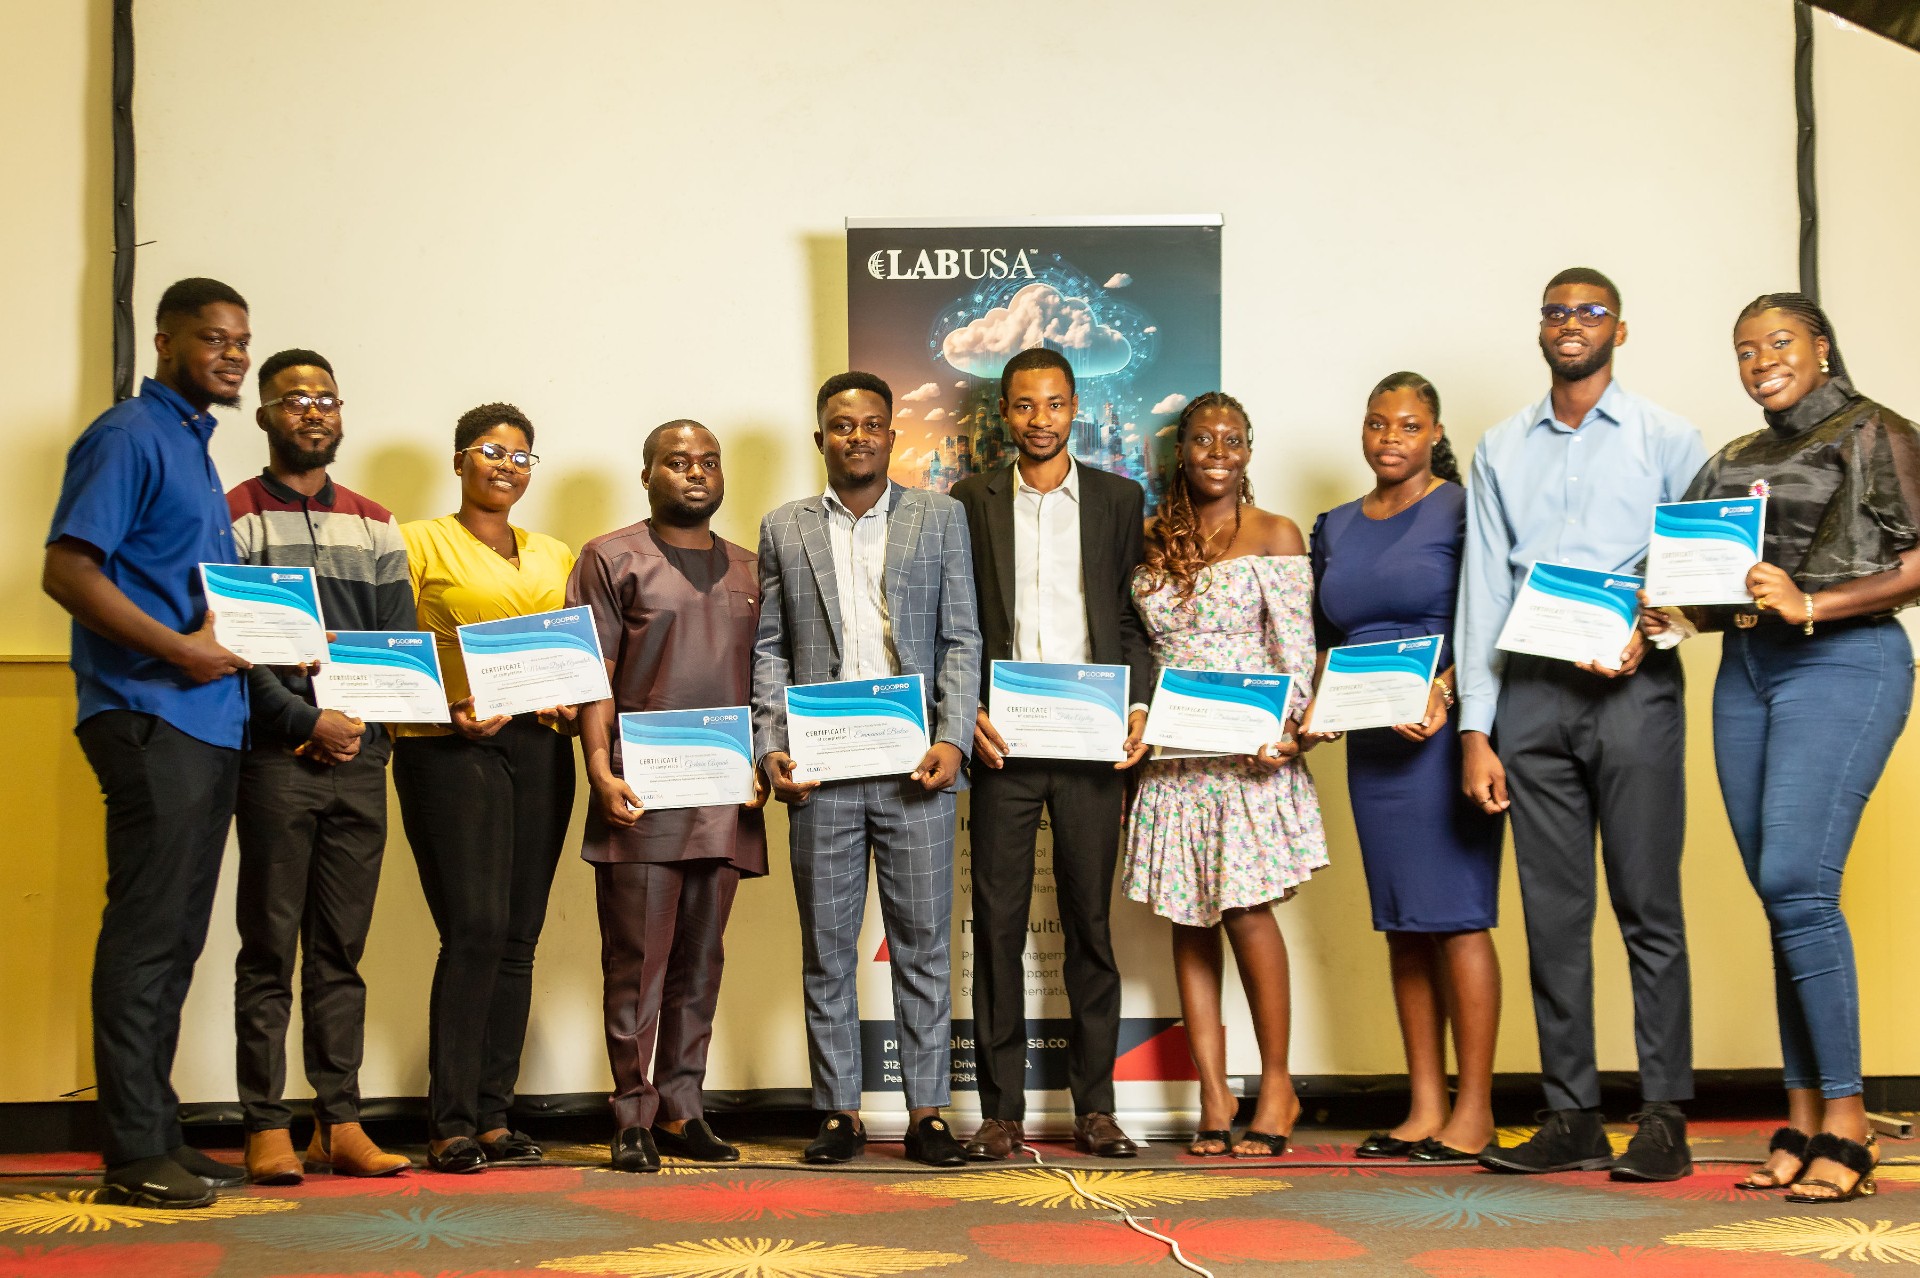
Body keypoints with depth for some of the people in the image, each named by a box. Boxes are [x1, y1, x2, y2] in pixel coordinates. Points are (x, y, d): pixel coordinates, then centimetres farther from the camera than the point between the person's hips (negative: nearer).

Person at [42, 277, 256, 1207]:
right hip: (150, 719, -9)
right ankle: (135, 1154, -1)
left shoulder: (193, 447, 22)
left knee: (174, 937, 11)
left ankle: (158, 1135, 18)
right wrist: (179, 648, -19)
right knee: (147, 934, -6)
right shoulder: (129, 437, -6)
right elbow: (66, 571, -16)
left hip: (208, 721, 9)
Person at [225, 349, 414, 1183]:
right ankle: (267, 1128, 1)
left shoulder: (375, 526, 16)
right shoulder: (233, 517, 3)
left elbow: (402, 644, 10)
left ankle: (340, 1124, 9)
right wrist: (309, 723, -13)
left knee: (341, 949, 6)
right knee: (269, 949, -2)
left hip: (360, 757, 4)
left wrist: (358, 721, -5)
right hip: (275, 759, -4)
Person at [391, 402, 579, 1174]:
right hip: (450, 748, -5)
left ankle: (495, 1116, 9)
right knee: (475, 929, -14)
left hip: (539, 749, 5)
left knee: (518, 938, 3)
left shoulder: (554, 556, 19)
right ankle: (451, 1125, -9)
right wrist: (448, 709, -16)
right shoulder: (420, 543, 5)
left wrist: (572, 702, 0)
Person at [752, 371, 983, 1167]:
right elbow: (769, 649, 10)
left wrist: (953, 740, -7)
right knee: (826, 946, 4)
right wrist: (771, 747, -3)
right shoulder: (784, 529, 12)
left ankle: (926, 1110, 8)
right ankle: (839, 1110, 12)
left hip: (914, 768, -1)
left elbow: (961, 640, 5)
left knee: (923, 942, 1)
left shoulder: (939, 517, 9)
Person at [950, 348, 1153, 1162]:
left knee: (1089, 924, 4)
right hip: (1002, 739, 0)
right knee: (997, 926, 0)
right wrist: (965, 712, -6)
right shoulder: (971, 502, 9)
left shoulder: (1118, 499, 10)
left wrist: (1139, 705, -5)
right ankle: (1001, 1111, 7)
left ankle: (1094, 1108, 11)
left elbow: (1132, 615, 9)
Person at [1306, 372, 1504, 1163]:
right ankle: (1424, 1107, 11)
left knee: (1456, 915, -8)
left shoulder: (1460, 510, -1)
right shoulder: (1336, 529, 17)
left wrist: (1442, 691, -21)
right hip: (1371, 743, 6)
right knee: (1401, 924, 7)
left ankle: (1474, 1112, -3)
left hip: (1443, 734, -6)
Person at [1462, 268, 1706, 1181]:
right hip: (1530, 692, 3)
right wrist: (1475, 730, 2)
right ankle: (1572, 1118, 9)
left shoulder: (1667, 441, 7)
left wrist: (1646, 634, -16)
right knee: (1552, 911, 4)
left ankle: (1663, 1120, 2)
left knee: (1649, 907, -3)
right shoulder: (1501, 451, 14)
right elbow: (1482, 591, 9)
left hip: (1633, 691, -3)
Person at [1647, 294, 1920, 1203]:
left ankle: (1846, 1125, -9)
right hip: (1745, 671, 6)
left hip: (1843, 662, -6)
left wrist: (1808, 604, -17)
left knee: (1798, 884, -16)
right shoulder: (1735, 461, 20)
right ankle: (1803, 1122, 8)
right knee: (1780, 897, 4)